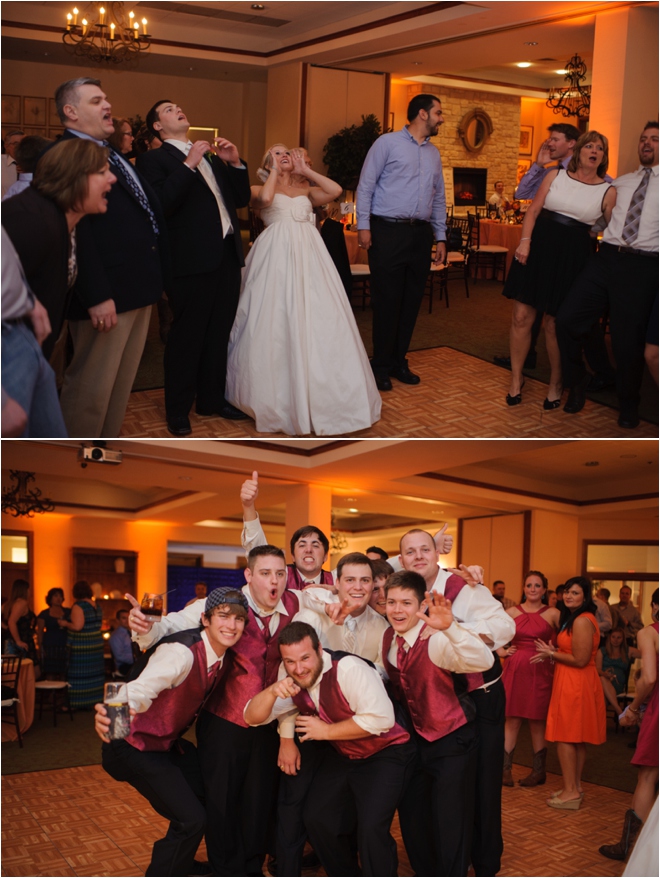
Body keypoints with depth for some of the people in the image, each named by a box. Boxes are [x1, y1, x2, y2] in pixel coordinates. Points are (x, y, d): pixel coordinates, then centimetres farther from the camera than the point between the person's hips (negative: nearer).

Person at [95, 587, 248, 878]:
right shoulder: (181, 652, -30)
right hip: (137, 746, -9)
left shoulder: (226, 656, -5)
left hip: (170, 743, 9)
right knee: (191, 819, -16)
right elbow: (142, 688, -45)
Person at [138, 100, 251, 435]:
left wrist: (235, 163, 4)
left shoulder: (211, 156, 20)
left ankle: (212, 398, 27)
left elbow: (242, 198, 18)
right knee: (187, 335, 0)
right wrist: (190, 164, -17)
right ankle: (178, 410, 12)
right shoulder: (153, 159, -1)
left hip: (227, 255, 7)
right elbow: (160, 204, -16)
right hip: (193, 259, -7)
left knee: (220, 332, 13)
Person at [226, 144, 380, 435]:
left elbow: (335, 190, 5)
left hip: (309, 256, 4)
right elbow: (265, 198, -12)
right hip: (276, 256, -3)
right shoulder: (259, 190, 12)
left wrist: (305, 170, 12)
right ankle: (280, 397, 3)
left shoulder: (305, 191, 22)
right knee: (277, 323, -6)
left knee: (318, 321, -3)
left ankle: (320, 395, 5)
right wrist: (275, 171, 3)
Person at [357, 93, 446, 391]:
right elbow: (366, 185, -4)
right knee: (386, 301, -3)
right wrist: (363, 225, -11)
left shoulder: (433, 153, 18)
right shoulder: (387, 143, -1)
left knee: (411, 302, 7)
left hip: (420, 233, 6)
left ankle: (398, 362, 19)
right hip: (388, 232, -6)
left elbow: (438, 198, 21)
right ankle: (381, 366, 7)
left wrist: (441, 237, 15)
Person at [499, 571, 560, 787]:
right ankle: (505, 769, 8)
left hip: (540, 672, -1)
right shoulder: (512, 612, 5)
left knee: (537, 722, 4)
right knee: (512, 719, 2)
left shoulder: (553, 614, 1)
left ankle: (538, 771, 15)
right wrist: (502, 651, 1)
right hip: (515, 670, 1)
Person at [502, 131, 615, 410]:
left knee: (554, 324, 2)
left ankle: (555, 384, 21)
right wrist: (525, 241, -10)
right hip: (538, 248, 1)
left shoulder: (607, 192, 4)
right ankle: (516, 379, 15)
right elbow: (533, 210, 4)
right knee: (521, 317, 0)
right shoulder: (555, 177, 6)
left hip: (571, 258, -1)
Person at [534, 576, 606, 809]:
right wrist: (553, 652, 3)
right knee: (577, 738, 15)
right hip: (576, 683, 10)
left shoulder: (582, 621, -19)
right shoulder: (575, 618, 14)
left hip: (574, 684, -10)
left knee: (566, 736, -4)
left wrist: (552, 653, -10)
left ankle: (571, 792, 0)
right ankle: (576, 786, 23)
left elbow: (580, 660, -21)